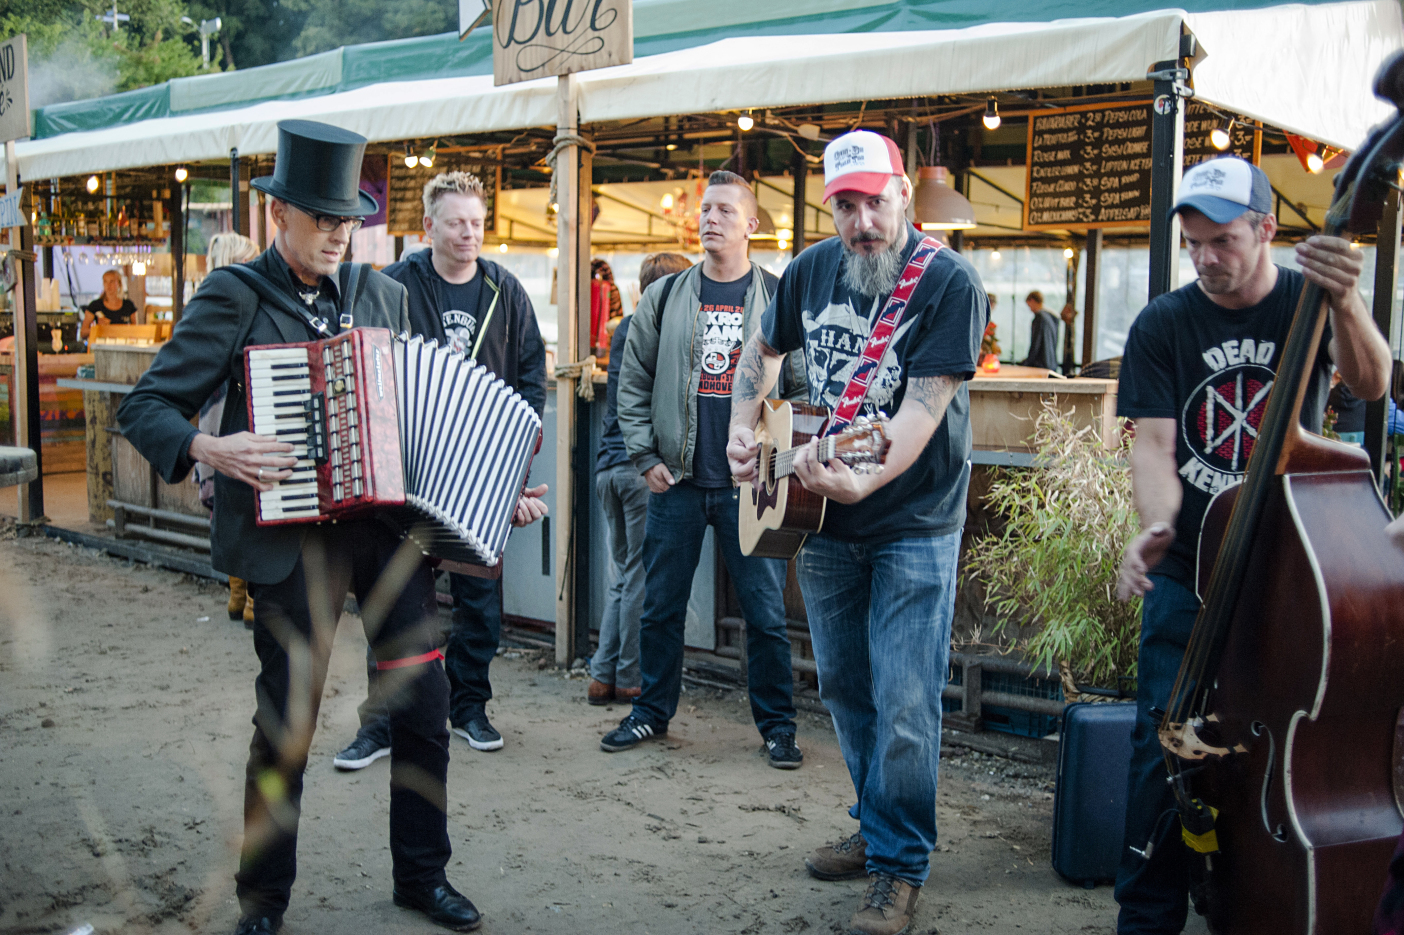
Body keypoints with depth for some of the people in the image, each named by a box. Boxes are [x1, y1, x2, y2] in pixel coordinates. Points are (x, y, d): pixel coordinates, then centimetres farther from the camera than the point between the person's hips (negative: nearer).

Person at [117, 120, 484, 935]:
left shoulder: (385, 294, 13)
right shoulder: (232, 298, -2)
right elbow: (146, 406, -3)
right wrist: (211, 449, -22)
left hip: (392, 524, 4)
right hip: (294, 538, -4)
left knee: (425, 707, 7)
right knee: (287, 725, 4)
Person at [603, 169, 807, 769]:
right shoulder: (664, 297, 7)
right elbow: (633, 382, 9)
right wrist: (645, 456, 1)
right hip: (676, 480, 2)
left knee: (765, 611, 2)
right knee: (661, 606, 11)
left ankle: (777, 725, 16)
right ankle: (652, 713, 26)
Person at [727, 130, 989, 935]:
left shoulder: (949, 281, -15)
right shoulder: (812, 270, 2)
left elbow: (924, 407, -25)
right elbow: (763, 349, 21)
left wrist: (862, 480, -40)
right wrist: (744, 427, 6)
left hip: (914, 524, -6)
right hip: (821, 516, 6)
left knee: (904, 701, -4)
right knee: (845, 686, 16)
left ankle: (900, 867, 13)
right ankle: (875, 826, 35)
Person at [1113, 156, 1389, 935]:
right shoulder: (1162, 326, -1)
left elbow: (1372, 384, -18)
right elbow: (1153, 441, -8)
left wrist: (1345, 300, -38)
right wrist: (1156, 526, -28)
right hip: (1190, 577, 0)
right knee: (1165, 746, -5)